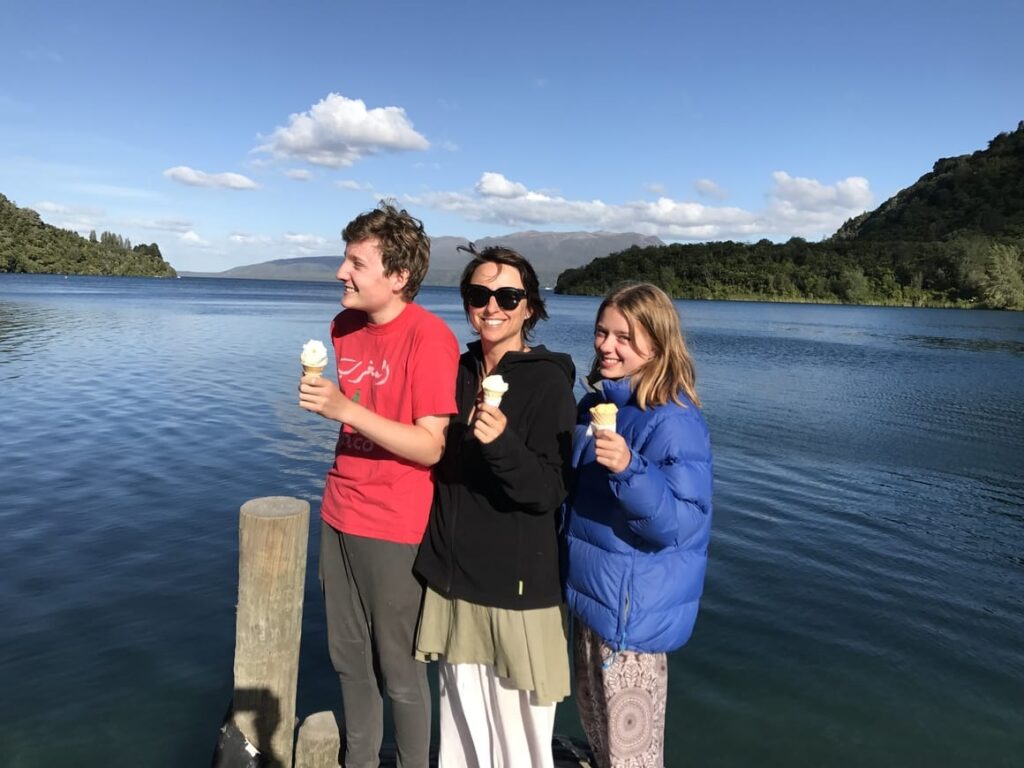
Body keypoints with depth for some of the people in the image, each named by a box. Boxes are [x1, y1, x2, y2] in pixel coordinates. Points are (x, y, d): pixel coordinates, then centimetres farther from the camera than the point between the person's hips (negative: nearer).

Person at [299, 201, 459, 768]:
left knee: (397, 667, 8)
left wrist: (347, 409, -28)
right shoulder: (345, 326, 5)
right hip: (340, 515, 7)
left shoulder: (429, 338, -18)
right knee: (348, 656, 20)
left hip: (394, 527, -7)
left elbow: (431, 447, -22)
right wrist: (320, 397, 3)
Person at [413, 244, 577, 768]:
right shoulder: (458, 371, 5)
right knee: (463, 723, 19)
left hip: (518, 586, -5)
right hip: (452, 578, 5)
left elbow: (550, 492, -16)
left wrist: (502, 443, -33)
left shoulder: (548, 381, -12)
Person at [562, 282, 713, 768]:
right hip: (590, 593, 8)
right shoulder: (597, 402, 3)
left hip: (635, 607, -8)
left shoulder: (674, 423, -21)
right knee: (593, 720, 25)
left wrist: (629, 470, -38)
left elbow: (680, 525, -26)